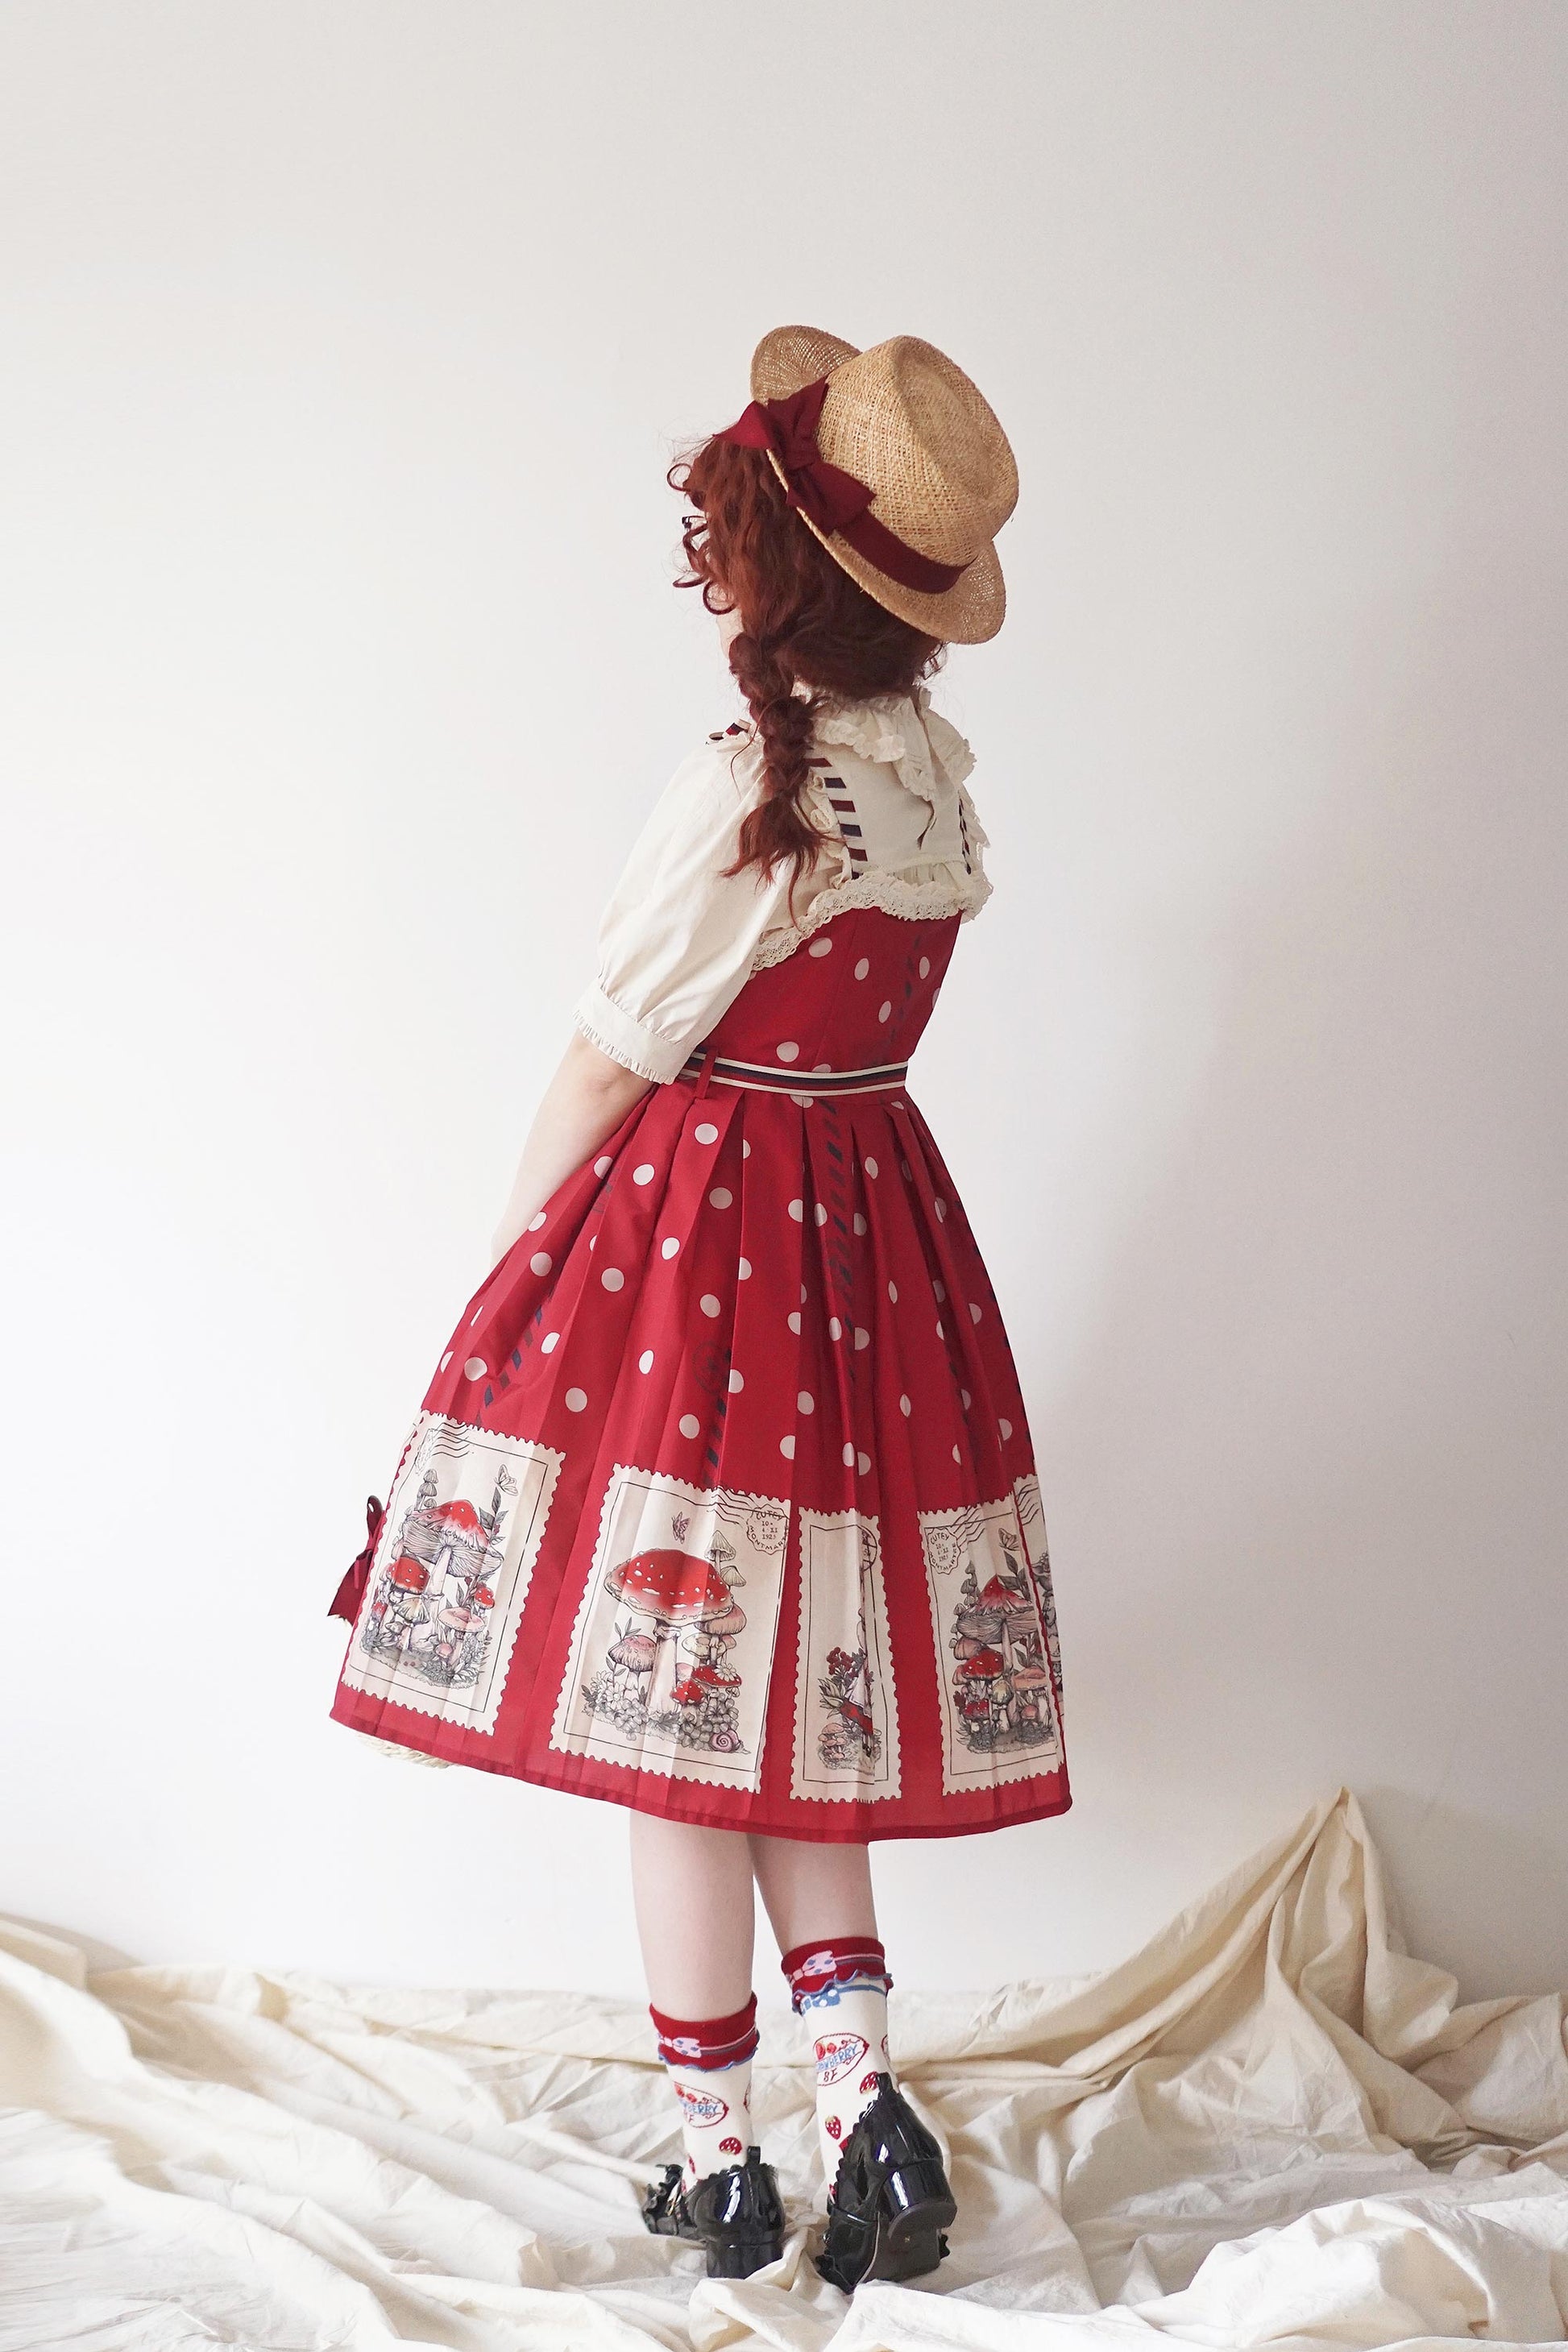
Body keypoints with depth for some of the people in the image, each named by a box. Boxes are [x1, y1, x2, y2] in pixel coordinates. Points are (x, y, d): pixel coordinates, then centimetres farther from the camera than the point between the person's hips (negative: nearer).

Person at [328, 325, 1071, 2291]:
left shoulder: (748, 782, -19)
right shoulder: (938, 772, 5)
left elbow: (610, 1063, -13)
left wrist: (508, 1284, 2)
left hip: (694, 1226, -8)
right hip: (872, 1224, 8)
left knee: (672, 1701, 3)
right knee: (799, 1688, 15)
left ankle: (717, 2161, 11)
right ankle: (862, 2089, 7)